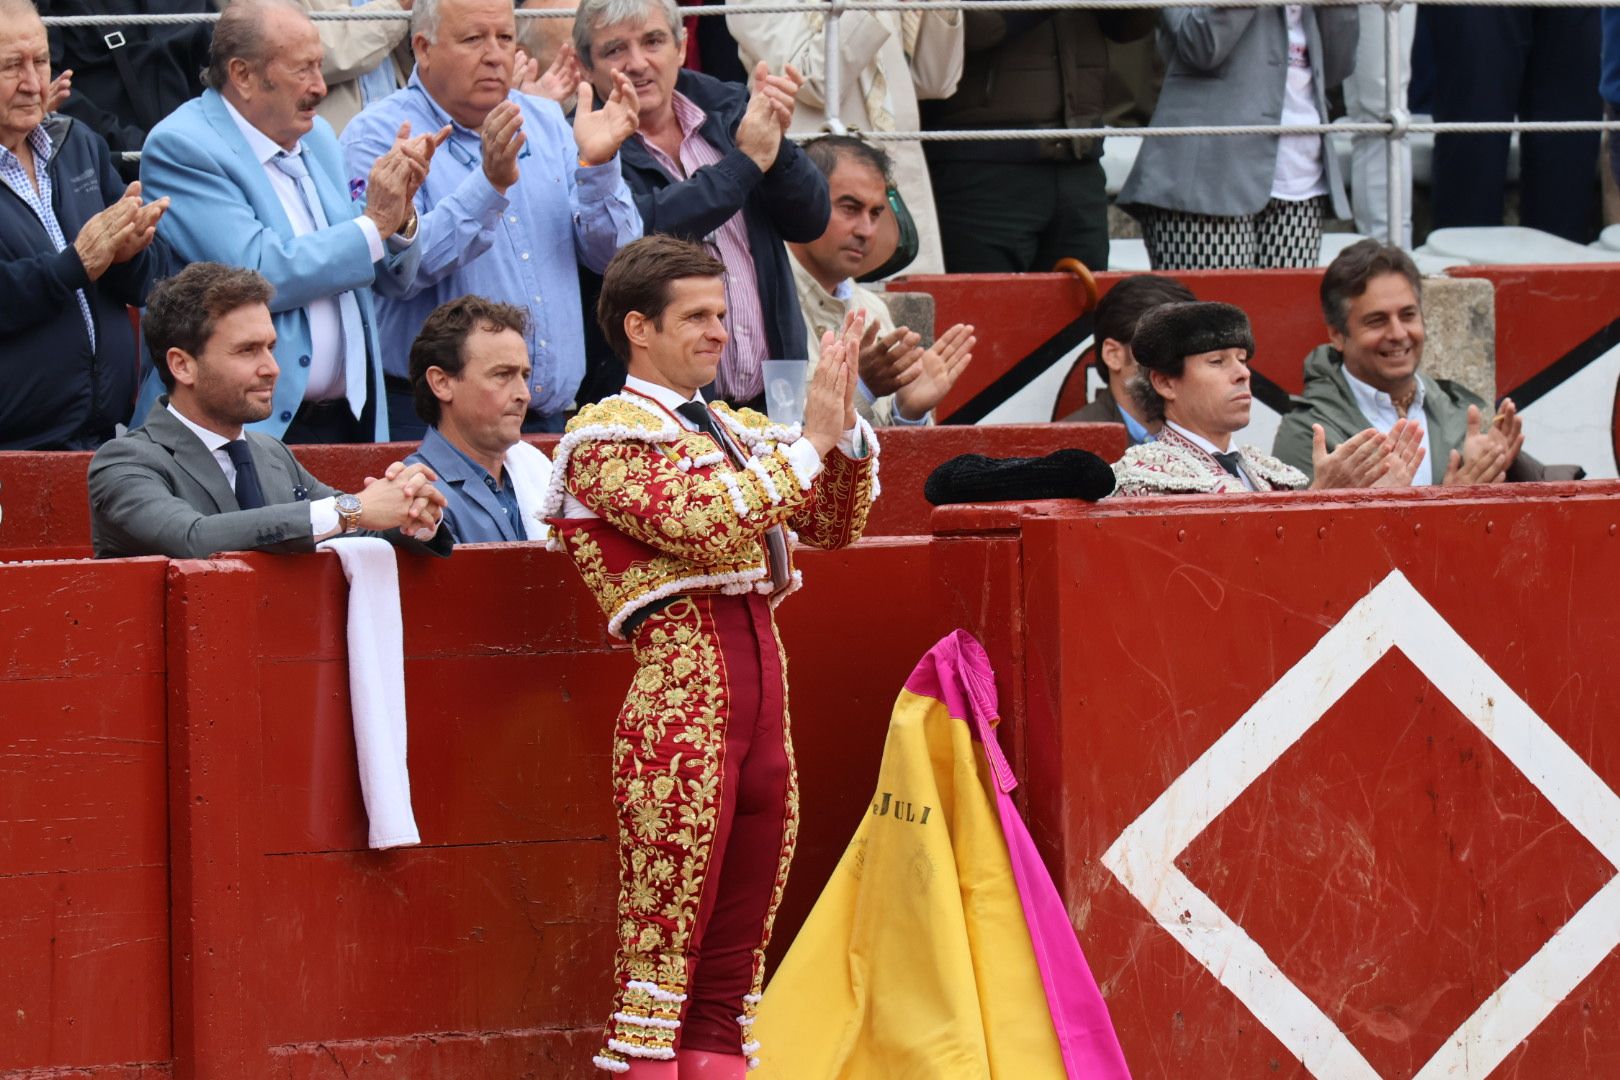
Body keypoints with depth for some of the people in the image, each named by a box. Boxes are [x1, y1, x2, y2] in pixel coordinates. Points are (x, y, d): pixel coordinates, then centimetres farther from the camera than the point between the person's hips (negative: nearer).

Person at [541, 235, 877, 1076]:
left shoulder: (738, 430, 20)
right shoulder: (605, 436, -2)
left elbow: (835, 526, 17)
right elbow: (702, 524, -16)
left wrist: (846, 426, 2)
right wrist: (807, 442, -12)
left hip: (761, 678, 7)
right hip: (681, 693, -7)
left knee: (740, 936, 7)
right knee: (664, 937, -8)